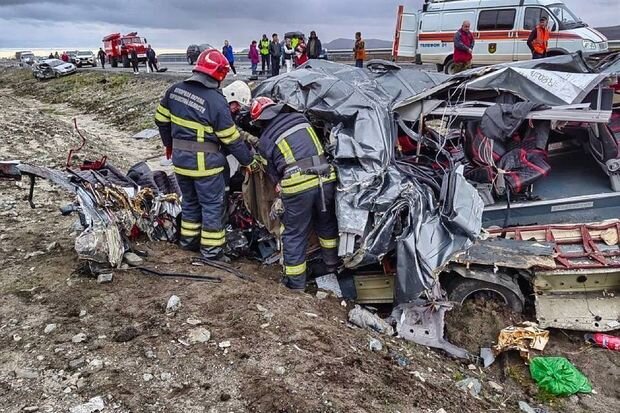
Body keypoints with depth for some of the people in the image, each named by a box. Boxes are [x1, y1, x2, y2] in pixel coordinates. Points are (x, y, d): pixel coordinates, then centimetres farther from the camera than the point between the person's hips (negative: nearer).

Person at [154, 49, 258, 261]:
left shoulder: (175, 90, 0)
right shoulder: (216, 101, -18)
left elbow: (161, 119, 10)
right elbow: (231, 138, -15)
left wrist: (169, 143, 25)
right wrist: (248, 161, -3)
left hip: (180, 158, 7)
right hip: (205, 162, -6)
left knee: (189, 201, 23)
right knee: (212, 206, 6)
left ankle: (188, 239, 34)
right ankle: (211, 250, 13)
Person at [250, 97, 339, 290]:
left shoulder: (265, 141, 7)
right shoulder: (300, 118, 15)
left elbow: (273, 171, 13)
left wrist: (280, 186, 29)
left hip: (297, 186, -3)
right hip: (325, 178, 4)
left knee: (294, 234, 12)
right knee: (327, 223, 24)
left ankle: (295, 281, 22)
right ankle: (332, 264, 43)